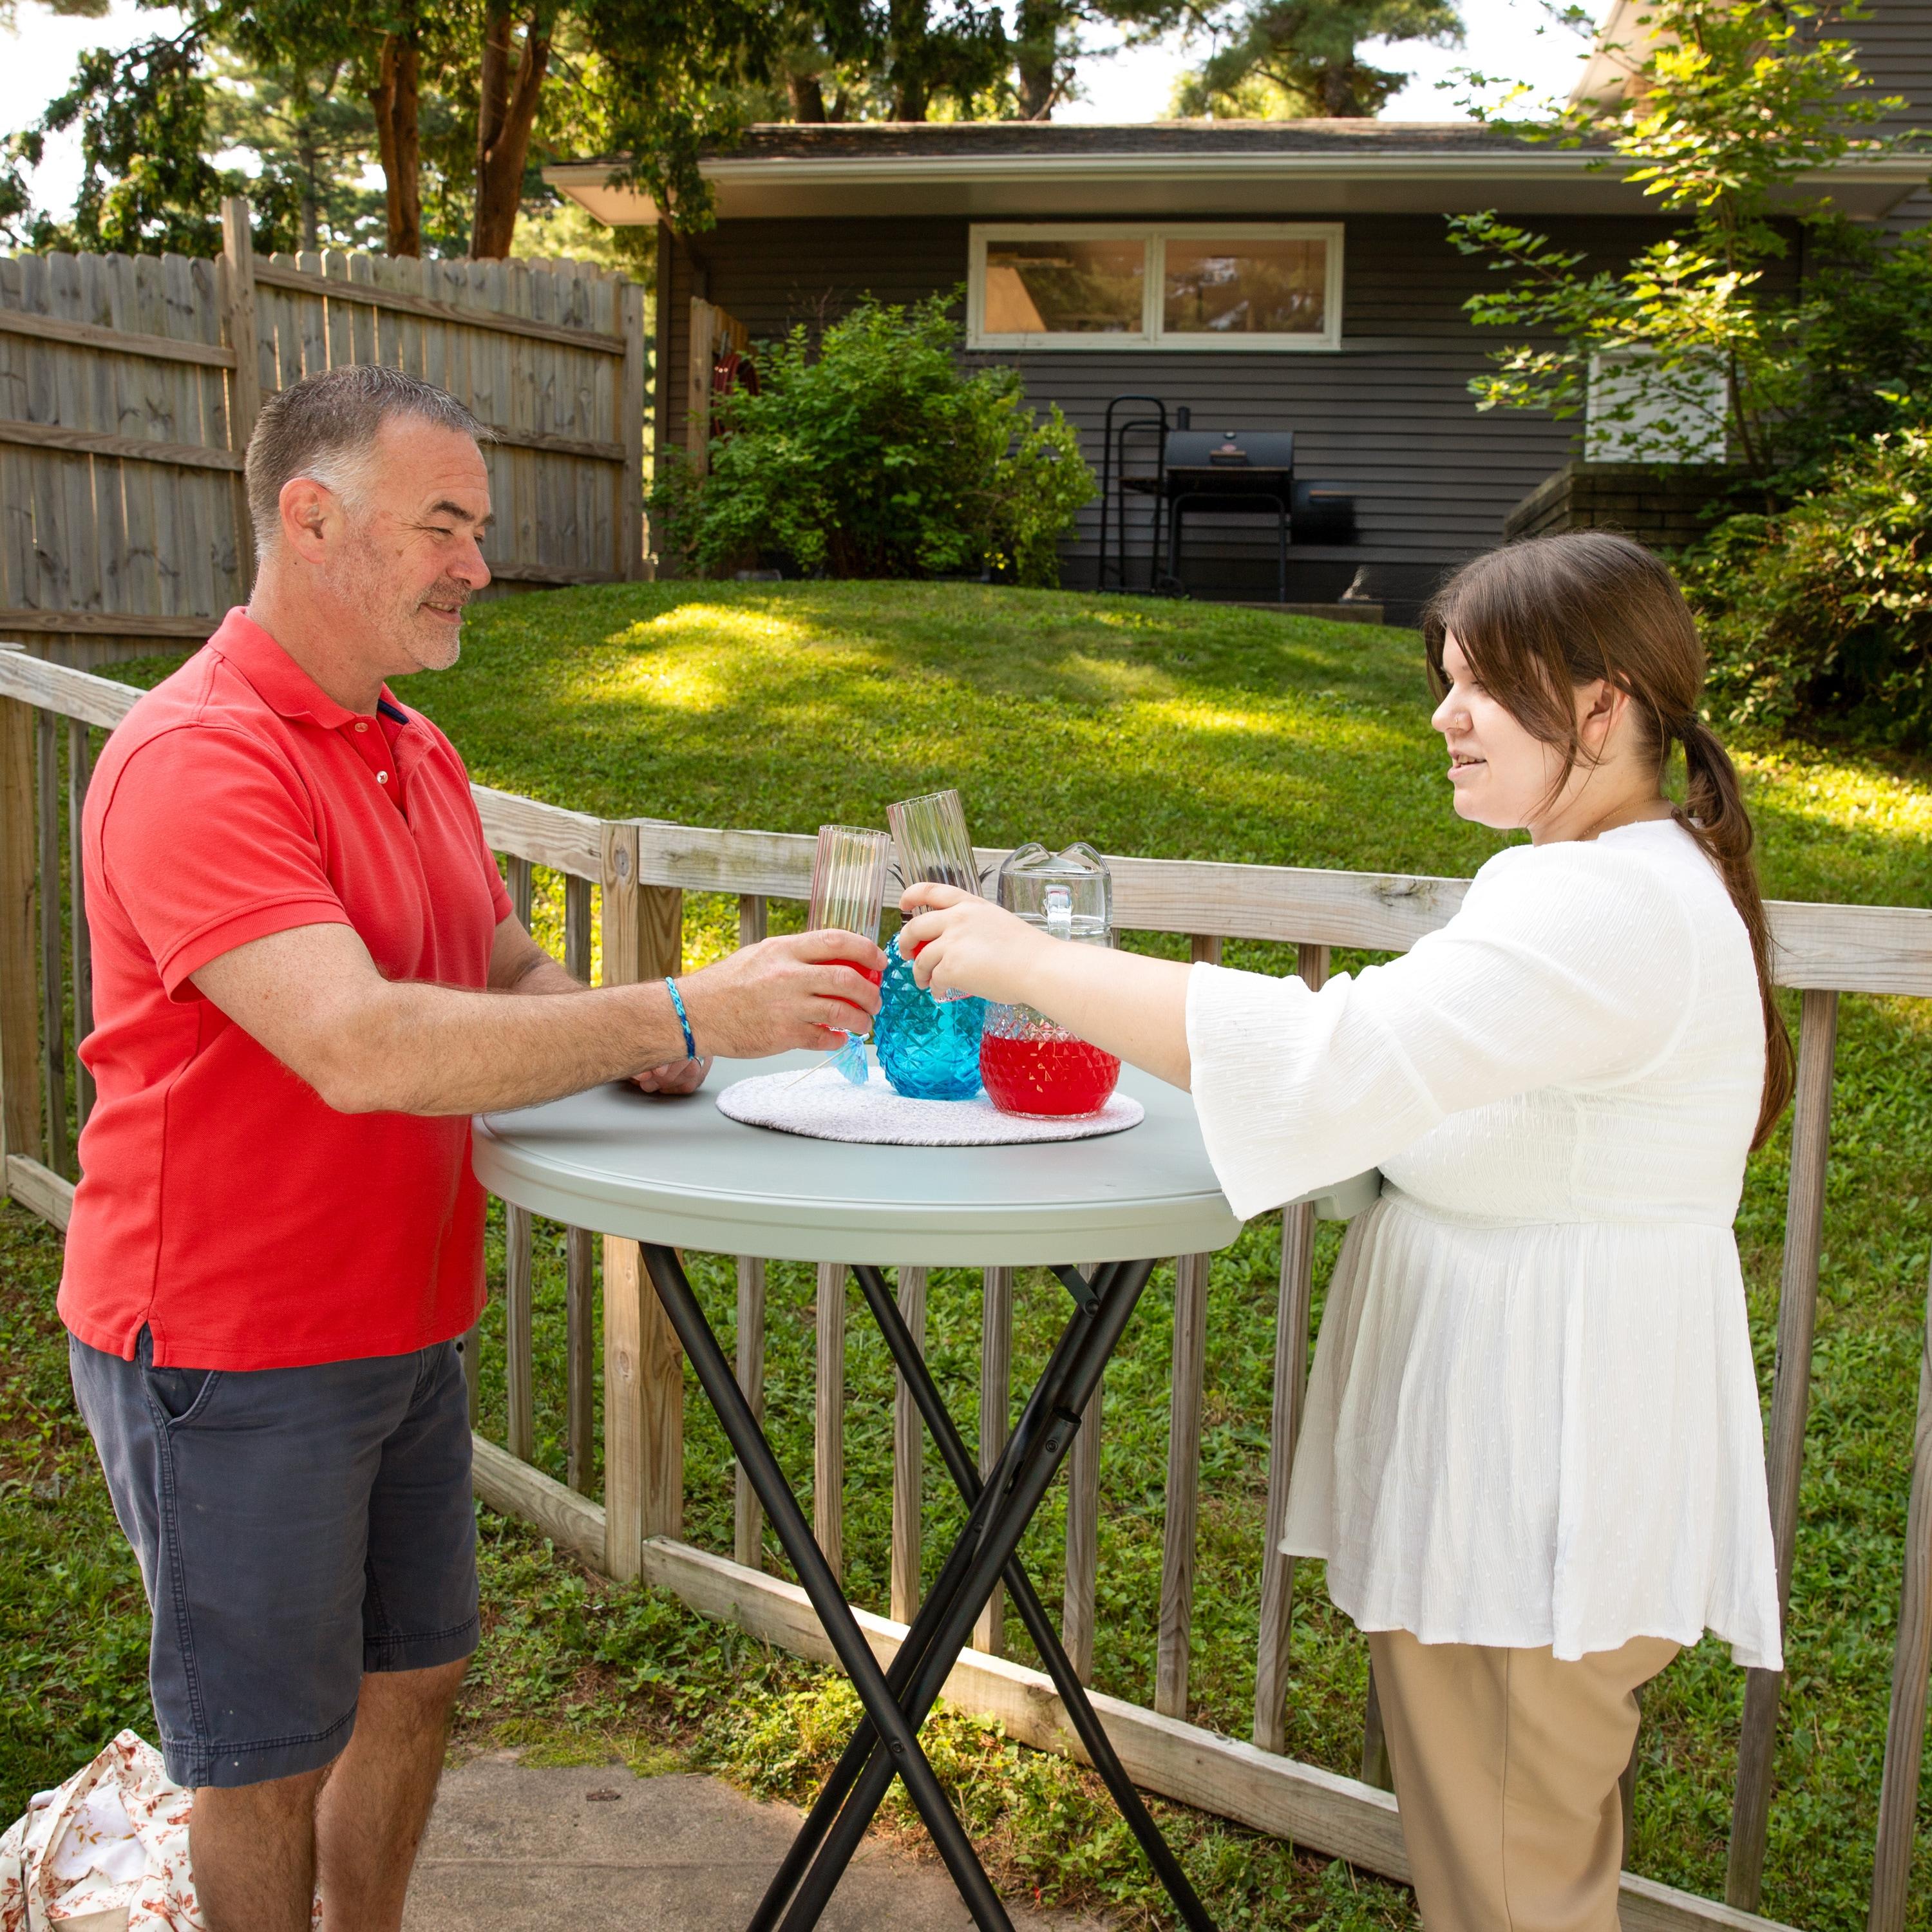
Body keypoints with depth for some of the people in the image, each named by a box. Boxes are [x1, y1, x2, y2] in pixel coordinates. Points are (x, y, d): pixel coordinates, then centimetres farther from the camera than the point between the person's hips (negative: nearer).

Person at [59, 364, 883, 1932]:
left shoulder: (416, 754, 9)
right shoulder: (197, 761, -22)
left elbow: (506, 972, 17)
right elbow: (359, 1047, -33)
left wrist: (632, 1048, -5)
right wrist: (681, 1014, -31)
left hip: (401, 1327, 9)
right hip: (232, 1356, -8)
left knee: (416, 1677, 21)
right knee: (272, 1757, 9)